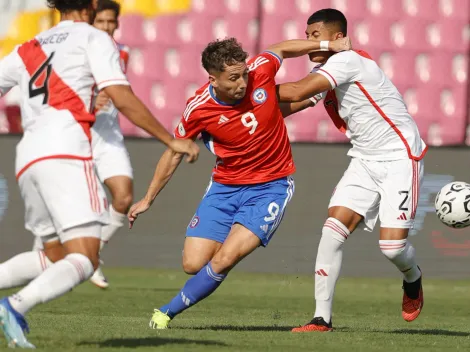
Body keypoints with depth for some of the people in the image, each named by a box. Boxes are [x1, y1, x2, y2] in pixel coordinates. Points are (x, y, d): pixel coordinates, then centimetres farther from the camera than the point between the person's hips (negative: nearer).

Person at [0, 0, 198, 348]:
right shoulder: (94, 38, 8)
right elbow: (122, 98, -2)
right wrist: (172, 140, 2)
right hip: (65, 151, -7)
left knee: (55, 256, 19)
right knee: (83, 260, -13)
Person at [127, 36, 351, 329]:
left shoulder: (260, 70, -14)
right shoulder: (199, 109, -14)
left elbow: (282, 49, 10)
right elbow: (174, 153, 2)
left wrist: (329, 45, 7)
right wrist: (148, 200, 7)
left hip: (271, 187, -1)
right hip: (225, 187, 1)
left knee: (224, 260, -18)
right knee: (193, 264, -9)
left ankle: (168, 312, -1)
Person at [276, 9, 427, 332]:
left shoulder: (348, 60, -20)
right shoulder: (323, 73, 7)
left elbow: (297, 92, -28)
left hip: (400, 157, -8)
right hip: (364, 160, 8)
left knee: (392, 244, -14)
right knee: (334, 227, -10)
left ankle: (413, 279, 24)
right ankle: (322, 317, -8)